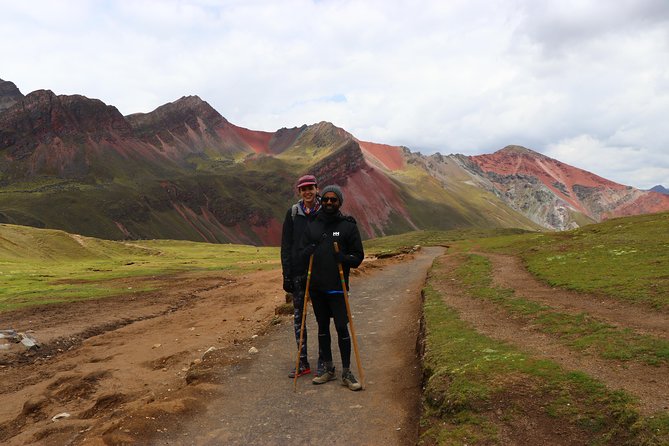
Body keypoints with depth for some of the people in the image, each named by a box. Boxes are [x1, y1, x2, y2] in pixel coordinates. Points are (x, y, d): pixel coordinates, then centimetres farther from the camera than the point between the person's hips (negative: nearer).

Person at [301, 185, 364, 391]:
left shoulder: (348, 226, -1)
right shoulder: (312, 226, 9)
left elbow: (358, 256, 0)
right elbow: (302, 253, 14)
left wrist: (343, 258, -20)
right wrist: (308, 252, -10)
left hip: (337, 287, -4)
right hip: (316, 286, 4)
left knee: (342, 327, -2)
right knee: (323, 327, 13)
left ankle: (346, 373, 11)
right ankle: (328, 369, 27)